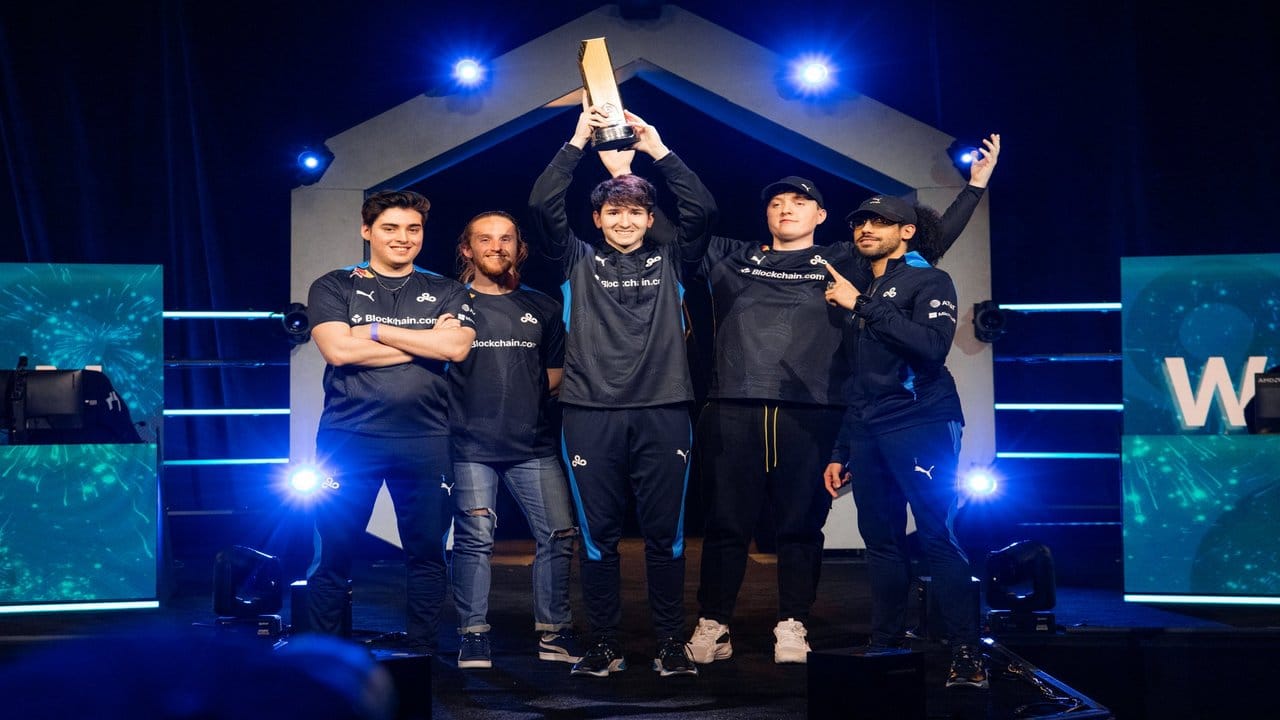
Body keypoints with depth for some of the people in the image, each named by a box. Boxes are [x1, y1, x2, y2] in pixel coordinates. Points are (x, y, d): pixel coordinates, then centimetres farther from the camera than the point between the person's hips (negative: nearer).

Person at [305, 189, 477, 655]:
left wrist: (375, 329, -7)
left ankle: (422, 653, 15)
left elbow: (456, 347, -7)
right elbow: (338, 349, -10)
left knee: (427, 553, 5)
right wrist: (425, 342, -6)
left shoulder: (446, 293, 12)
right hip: (348, 438, -2)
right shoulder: (333, 287, 7)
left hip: (425, 440, 2)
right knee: (335, 552, 1)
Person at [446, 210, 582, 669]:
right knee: (474, 538, -5)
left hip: (533, 445, 3)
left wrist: (533, 401, 8)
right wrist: (467, 405, -7)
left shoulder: (541, 308, 16)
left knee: (558, 533, -3)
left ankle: (553, 632, 7)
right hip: (471, 445, -3)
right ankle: (474, 637, 3)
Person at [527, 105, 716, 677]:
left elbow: (702, 209, 0)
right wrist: (577, 141, -1)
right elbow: (542, 205, -1)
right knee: (597, 534, 3)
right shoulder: (579, 261, 11)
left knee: (665, 533, 2)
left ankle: (672, 645, 9)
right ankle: (604, 645, 11)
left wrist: (659, 150, 0)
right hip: (591, 413, 0)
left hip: (662, 411, 0)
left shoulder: (670, 260, 13)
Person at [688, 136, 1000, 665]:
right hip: (732, 411, 1)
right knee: (726, 523, 1)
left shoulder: (842, 262, 15)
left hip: (811, 414, 0)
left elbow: (929, 242, 15)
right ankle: (712, 626, 8)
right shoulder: (731, 259, 18)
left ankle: (792, 627, 9)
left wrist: (974, 186, 11)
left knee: (801, 525, 1)